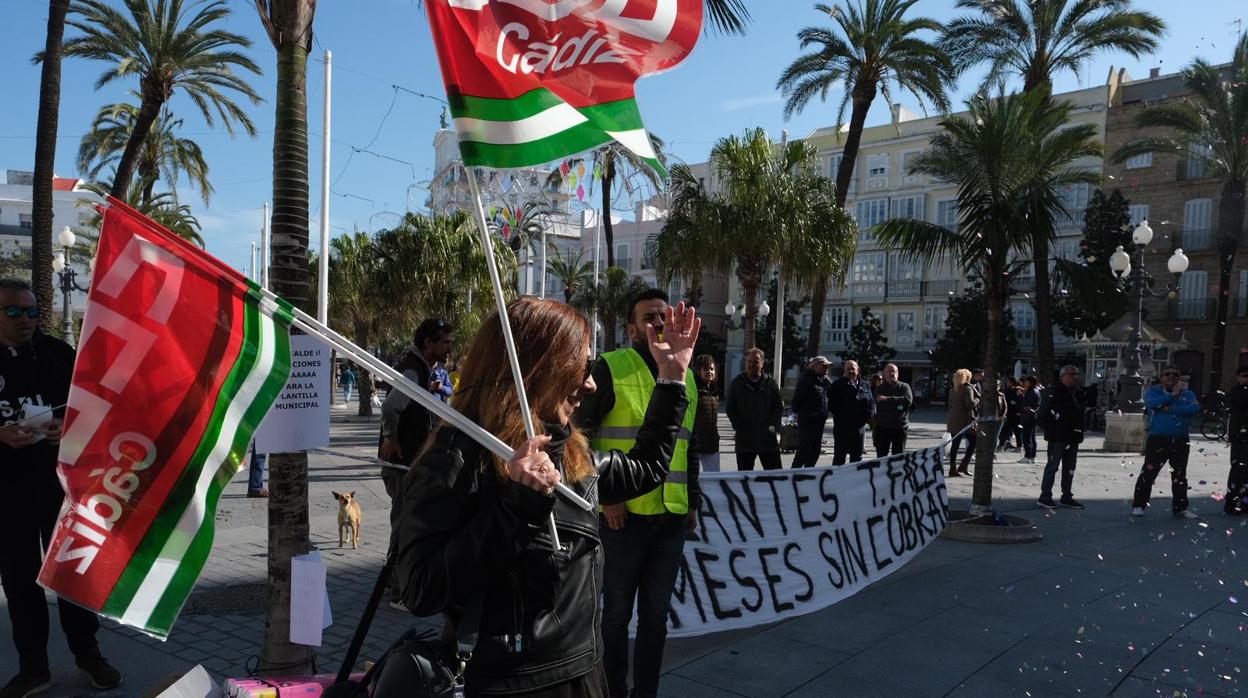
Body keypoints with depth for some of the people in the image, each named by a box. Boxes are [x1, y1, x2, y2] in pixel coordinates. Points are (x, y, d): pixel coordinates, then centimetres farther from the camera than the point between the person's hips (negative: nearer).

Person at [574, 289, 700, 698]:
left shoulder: (686, 377, 11)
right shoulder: (611, 368, -7)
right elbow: (577, 435, -9)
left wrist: (693, 502, 15)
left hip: (672, 517, 5)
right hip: (624, 515, -5)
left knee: (656, 614, 14)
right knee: (617, 611, 9)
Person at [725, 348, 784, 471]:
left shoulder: (770, 382, 5)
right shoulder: (737, 383, 5)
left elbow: (779, 406, 5)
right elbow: (730, 408, 4)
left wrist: (771, 426, -6)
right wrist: (738, 427, -7)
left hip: (768, 438, 0)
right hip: (744, 439, 0)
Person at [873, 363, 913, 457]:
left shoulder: (904, 387, 3)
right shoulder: (879, 389, 8)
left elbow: (908, 400, -17)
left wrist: (888, 399, -17)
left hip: (900, 428, -1)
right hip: (882, 428, 1)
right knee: (881, 457, 3)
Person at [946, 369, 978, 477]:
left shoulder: (952, 390, 15)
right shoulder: (968, 388, -7)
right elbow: (970, 403, -17)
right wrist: (977, 400, 0)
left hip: (952, 420, 7)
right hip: (965, 420, -7)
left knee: (955, 444, 7)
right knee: (973, 441, 4)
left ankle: (953, 469, 6)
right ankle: (964, 465, -3)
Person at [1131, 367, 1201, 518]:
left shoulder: (1187, 394, 9)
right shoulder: (1153, 391, 5)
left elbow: (1195, 408, -12)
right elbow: (1152, 403, -19)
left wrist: (1170, 409, -16)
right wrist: (1173, 395, -18)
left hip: (1181, 442, 3)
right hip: (1157, 440, -3)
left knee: (1179, 476, 12)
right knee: (1148, 474, -6)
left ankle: (1180, 507, 22)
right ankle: (1139, 505, 2)